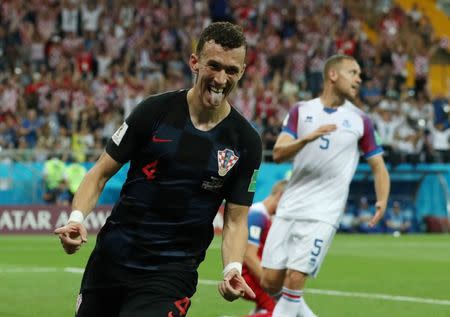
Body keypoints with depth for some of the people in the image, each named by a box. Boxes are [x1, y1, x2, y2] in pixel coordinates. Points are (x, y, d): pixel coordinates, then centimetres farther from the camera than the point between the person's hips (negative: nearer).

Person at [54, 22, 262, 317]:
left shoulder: (246, 143, -3)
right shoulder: (154, 111, -5)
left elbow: (236, 219, 1)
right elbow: (101, 173, 1)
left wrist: (233, 268, -18)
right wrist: (77, 217, -17)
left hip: (173, 271, -1)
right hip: (112, 257, 1)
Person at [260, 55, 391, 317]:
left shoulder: (360, 121, 3)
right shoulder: (301, 111, 5)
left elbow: (379, 167, 8)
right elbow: (278, 154, -6)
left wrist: (382, 201, -11)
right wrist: (307, 138, -25)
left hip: (323, 214, -2)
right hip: (290, 207, 2)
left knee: (295, 278, -14)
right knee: (270, 281, 1)